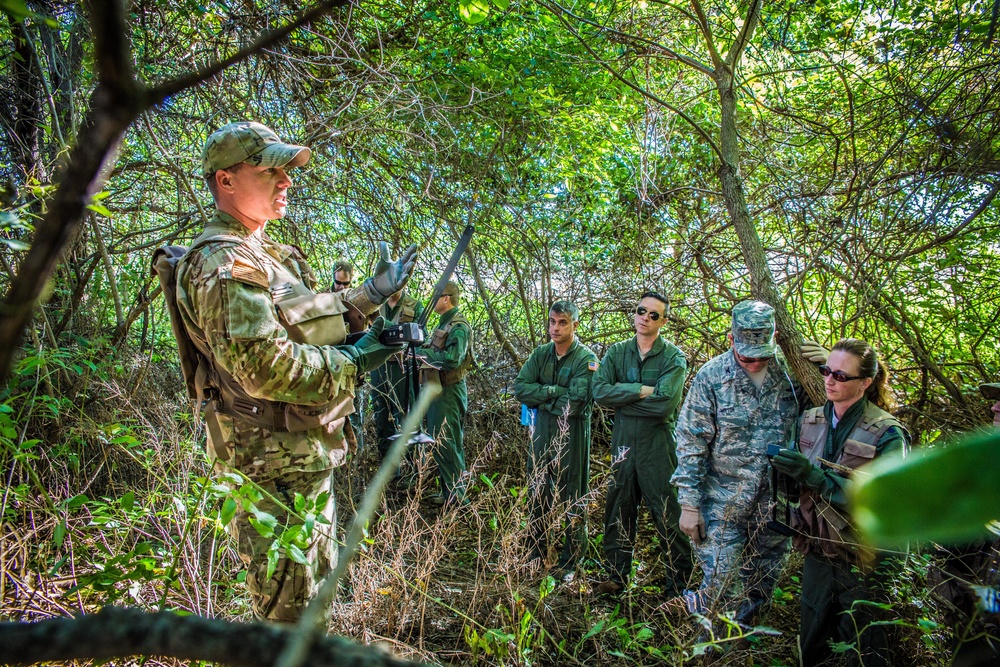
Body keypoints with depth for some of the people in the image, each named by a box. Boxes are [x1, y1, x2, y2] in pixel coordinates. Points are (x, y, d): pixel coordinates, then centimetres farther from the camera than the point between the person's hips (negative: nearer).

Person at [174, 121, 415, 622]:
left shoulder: (263, 252, 13)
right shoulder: (226, 263, -20)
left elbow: (308, 321, 18)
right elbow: (265, 366, -29)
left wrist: (373, 293, 11)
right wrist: (354, 361, -18)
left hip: (304, 455, 10)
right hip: (278, 462, -10)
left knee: (316, 575, 26)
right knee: (289, 605, 6)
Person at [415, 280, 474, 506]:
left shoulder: (458, 327, -17)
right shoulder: (444, 323, 15)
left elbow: (452, 359, -29)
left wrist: (423, 352, -21)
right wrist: (421, 349, 1)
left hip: (448, 393, -10)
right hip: (437, 390, 10)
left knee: (445, 444, -5)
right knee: (441, 443, 17)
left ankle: (456, 494, 5)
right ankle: (449, 490, 29)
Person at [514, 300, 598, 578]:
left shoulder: (586, 359, -13)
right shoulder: (540, 354, 4)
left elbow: (575, 404, -23)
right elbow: (520, 388, -7)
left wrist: (541, 398, -12)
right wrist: (555, 392, -17)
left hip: (571, 434, -5)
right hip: (542, 431, 5)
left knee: (572, 501, 8)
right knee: (537, 494, 16)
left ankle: (571, 560, 24)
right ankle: (537, 552, 33)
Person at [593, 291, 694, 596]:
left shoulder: (674, 358, -5)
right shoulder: (616, 352, 6)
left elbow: (664, 404, -19)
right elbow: (600, 391, -9)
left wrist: (622, 398, -11)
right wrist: (641, 391, -17)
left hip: (658, 443, -4)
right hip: (623, 442, 4)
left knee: (668, 514, 3)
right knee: (618, 510, 13)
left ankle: (678, 582, 19)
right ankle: (616, 575, 28)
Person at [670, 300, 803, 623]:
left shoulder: (790, 372, -5)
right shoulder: (711, 377, -12)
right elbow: (690, 442, -10)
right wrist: (689, 504, -11)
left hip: (775, 500, 3)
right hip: (723, 504, -3)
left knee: (762, 581, 17)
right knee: (720, 587, 0)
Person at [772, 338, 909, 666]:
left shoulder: (887, 434, -15)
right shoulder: (810, 420, 1)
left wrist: (816, 476, -31)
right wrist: (788, 471, -10)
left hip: (864, 564, -4)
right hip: (817, 553, 5)